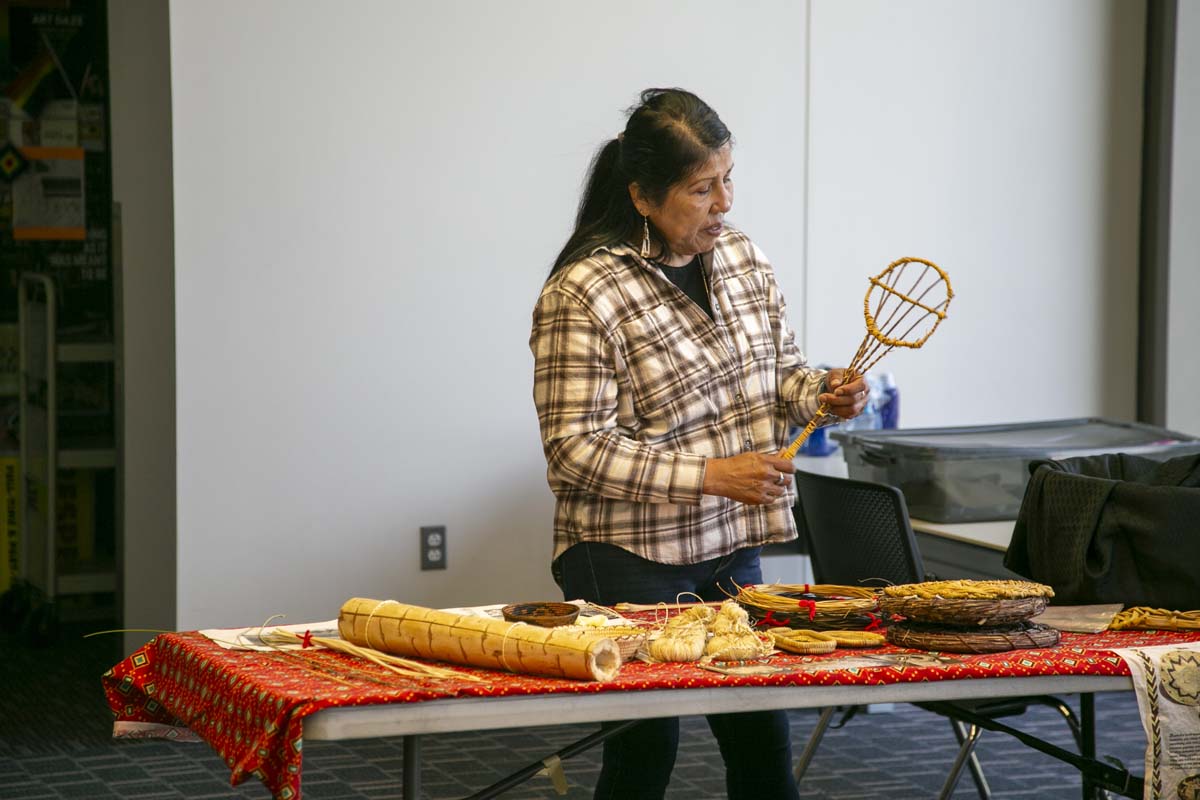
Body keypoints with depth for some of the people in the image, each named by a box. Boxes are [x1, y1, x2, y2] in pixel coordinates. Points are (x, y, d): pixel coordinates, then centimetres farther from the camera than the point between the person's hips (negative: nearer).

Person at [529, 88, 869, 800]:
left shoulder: (742, 257, 5)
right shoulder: (583, 293, -16)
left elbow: (778, 372, 16)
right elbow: (576, 447, -18)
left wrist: (823, 392, -8)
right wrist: (710, 476, -23)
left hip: (731, 552, 6)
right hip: (629, 563, -6)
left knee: (765, 742, 8)